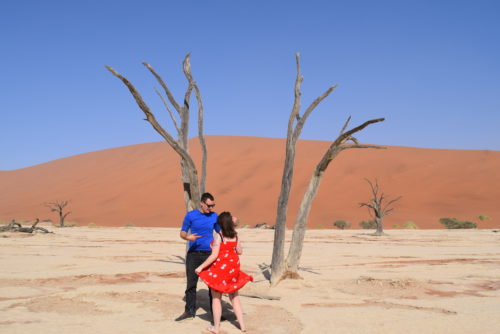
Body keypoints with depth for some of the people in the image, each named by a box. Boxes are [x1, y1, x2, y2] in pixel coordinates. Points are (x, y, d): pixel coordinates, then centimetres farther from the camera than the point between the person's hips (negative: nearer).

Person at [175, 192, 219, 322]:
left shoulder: (214, 216, 4)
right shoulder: (190, 215, -2)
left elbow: (220, 232, 13)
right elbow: (182, 233, 2)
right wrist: (187, 237, -21)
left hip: (209, 253, 1)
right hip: (193, 254, -1)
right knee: (191, 283, 4)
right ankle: (190, 311, 16)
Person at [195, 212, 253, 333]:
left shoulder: (218, 236, -16)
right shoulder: (235, 235, -2)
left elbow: (214, 255, -19)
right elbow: (240, 251, 7)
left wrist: (201, 267, -12)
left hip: (220, 268, -5)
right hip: (233, 269, 5)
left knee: (216, 297, 8)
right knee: (234, 297, 17)